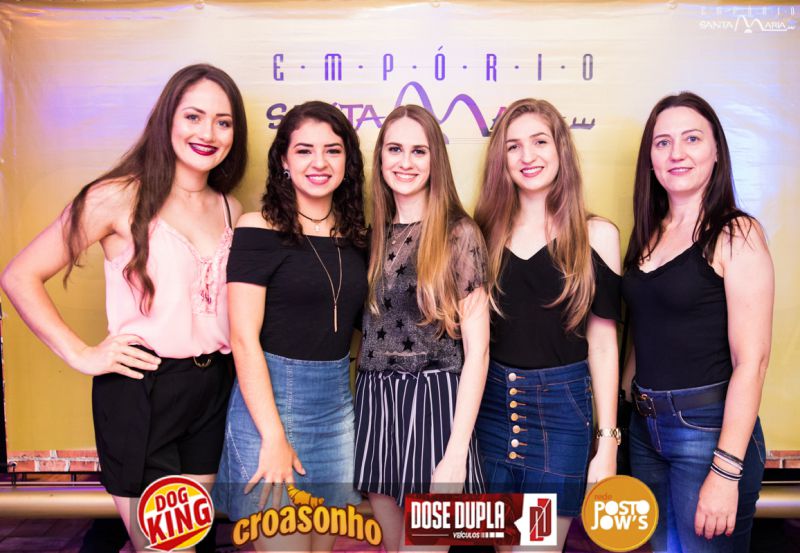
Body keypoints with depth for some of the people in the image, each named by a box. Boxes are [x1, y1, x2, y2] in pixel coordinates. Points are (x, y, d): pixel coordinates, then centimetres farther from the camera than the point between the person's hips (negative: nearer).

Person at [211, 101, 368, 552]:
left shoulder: (356, 234, 6)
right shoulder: (259, 229, -10)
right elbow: (244, 337, -13)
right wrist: (274, 437, -16)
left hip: (339, 402, 5)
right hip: (270, 398, -5)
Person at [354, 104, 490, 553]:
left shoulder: (459, 234, -9)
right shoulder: (373, 233, 6)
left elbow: (477, 350, -11)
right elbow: (367, 329, 12)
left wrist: (456, 453, -14)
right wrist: (364, 409, 4)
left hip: (435, 403, -5)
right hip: (373, 403, 5)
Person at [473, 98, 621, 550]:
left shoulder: (596, 236, -4)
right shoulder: (486, 231, 2)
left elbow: (602, 344, -3)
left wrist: (607, 443, -4)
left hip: (561, 411, -2)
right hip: (489, 407, 2)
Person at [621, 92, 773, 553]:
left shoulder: (736, 234, -12)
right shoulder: (648, 234, 6)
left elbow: (751, 361, -16)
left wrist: (726, 472, -19)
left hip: (708, 427, -6)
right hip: (644, 427, 6)